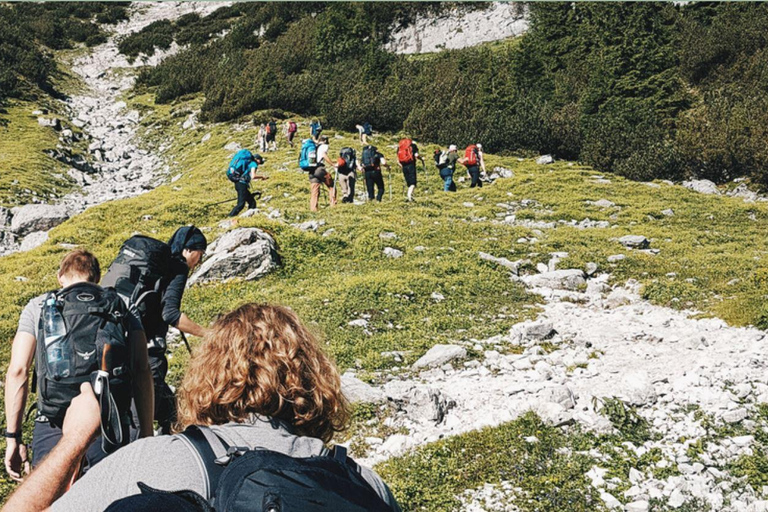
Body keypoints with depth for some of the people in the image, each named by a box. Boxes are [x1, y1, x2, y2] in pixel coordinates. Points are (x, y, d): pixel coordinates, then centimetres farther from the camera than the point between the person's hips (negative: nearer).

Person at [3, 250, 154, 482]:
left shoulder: (38, 306, 12)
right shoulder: (123, 308, 12)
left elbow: (17, 371, 5)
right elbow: (142, 372, 4)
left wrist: (13, 437, 9)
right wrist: (146, 434, 6)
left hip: (53, 430, 0)